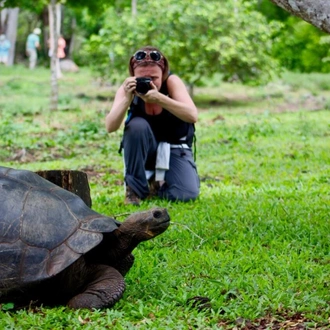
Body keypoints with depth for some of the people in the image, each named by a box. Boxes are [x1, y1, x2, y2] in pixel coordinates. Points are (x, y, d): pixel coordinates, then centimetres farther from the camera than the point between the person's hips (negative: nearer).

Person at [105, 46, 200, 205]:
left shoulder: (172, 82, -19)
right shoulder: (128, 88, -16)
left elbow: (192, 115, -34)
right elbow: (110, 127, -28)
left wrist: (160, 98, -46)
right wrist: (127, 99, -44)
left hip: (175, 149, 0)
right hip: (142, 149, 0)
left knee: (187, 194, -24)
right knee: (137, 125, -33)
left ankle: (156, 184, 11)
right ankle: (134, 187, -16)